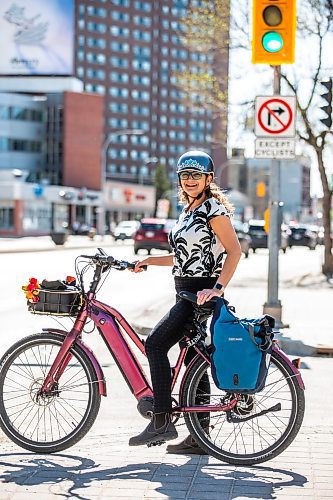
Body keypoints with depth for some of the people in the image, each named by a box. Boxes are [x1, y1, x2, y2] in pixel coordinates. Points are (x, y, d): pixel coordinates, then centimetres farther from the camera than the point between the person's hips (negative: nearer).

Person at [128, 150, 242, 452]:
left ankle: (162, 421, -12)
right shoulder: (189, 211, 17)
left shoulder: (214, 208, -10)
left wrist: (217, 288, -26)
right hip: (187, 293, 9)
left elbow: (235, 250, -17)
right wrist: (147, 262, 18)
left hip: (200, 294, -9)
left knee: (155, 344, -16)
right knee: (193, 361, 8)